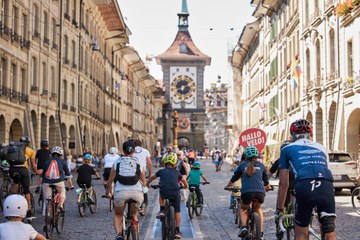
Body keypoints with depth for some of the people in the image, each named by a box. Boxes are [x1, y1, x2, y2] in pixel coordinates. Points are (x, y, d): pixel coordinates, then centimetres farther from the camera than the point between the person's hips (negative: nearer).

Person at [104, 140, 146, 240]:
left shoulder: (117, 162, 14)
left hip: (121, 192, -1)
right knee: (134, 214, 28)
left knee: (118, 215, 23)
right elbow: (143, 181, 20)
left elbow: (110, 181, 16)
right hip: (137, 192, 1)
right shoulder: (138, 162, 16)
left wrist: (107, 193, 33)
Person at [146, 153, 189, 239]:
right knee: (177, 211, 12)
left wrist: (147, 184, 49)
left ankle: (162, 211, 21)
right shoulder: (177, 172, 21)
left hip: (164, 193, 0)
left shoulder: (161, 171, 18)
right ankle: (177, 231, 13)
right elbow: (183, 180, 37)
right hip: (175, 193, 0)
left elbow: (151, 177, 31)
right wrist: (186, 186, 58)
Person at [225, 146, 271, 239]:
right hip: (260, 192, 1)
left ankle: (243, 227, -2)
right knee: (258, 209, 30)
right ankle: (260, 232, 23)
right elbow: (266, 181, 30)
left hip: (246, 192, -1)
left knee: (243, 209, 25)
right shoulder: (261, 165, 21)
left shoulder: (243, 165, 18)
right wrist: (268, 188, 52)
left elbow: (234, 178, 27)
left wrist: (227, 186, 45)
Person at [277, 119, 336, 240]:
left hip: (304, 188, -2)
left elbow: (283, 184, 21)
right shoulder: (320, 147, 32)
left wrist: (279, 208, 32)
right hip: (327, 187, 2)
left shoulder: (287, 149, 23)